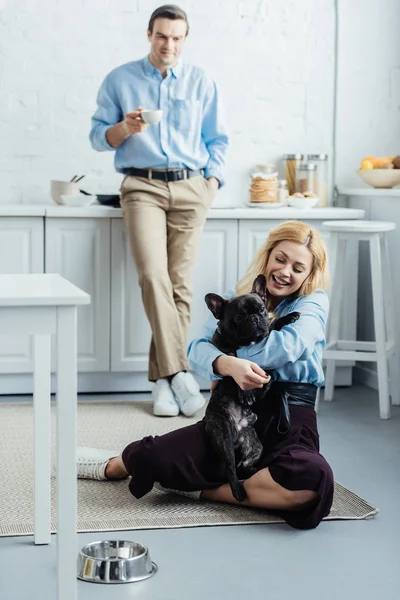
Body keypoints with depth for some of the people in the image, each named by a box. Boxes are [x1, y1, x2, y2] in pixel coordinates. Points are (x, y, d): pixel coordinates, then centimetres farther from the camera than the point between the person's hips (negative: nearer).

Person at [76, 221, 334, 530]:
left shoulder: (314, 303, 2)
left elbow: (287, 345, -20)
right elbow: (198, 349, -6)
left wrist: (218, 367, -12)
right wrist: (228, 364, -30)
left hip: (289, 422, -2)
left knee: (313, 480, -38)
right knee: (153, 458, -23)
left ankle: (205, 489, -14)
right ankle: (116, 464, 18)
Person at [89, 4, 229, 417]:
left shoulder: (201, 83, 14)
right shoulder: (119, 80, 11)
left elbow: (217, 140, 16)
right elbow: (98, 136, 9)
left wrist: (212, 182, 1)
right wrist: (125, 128, -11)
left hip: (190, 188, 2)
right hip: (142, 186, -1)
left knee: (179, 283, -5)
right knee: (153, 276, -20)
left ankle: (162, 378, 2)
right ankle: (179, 372, -20)